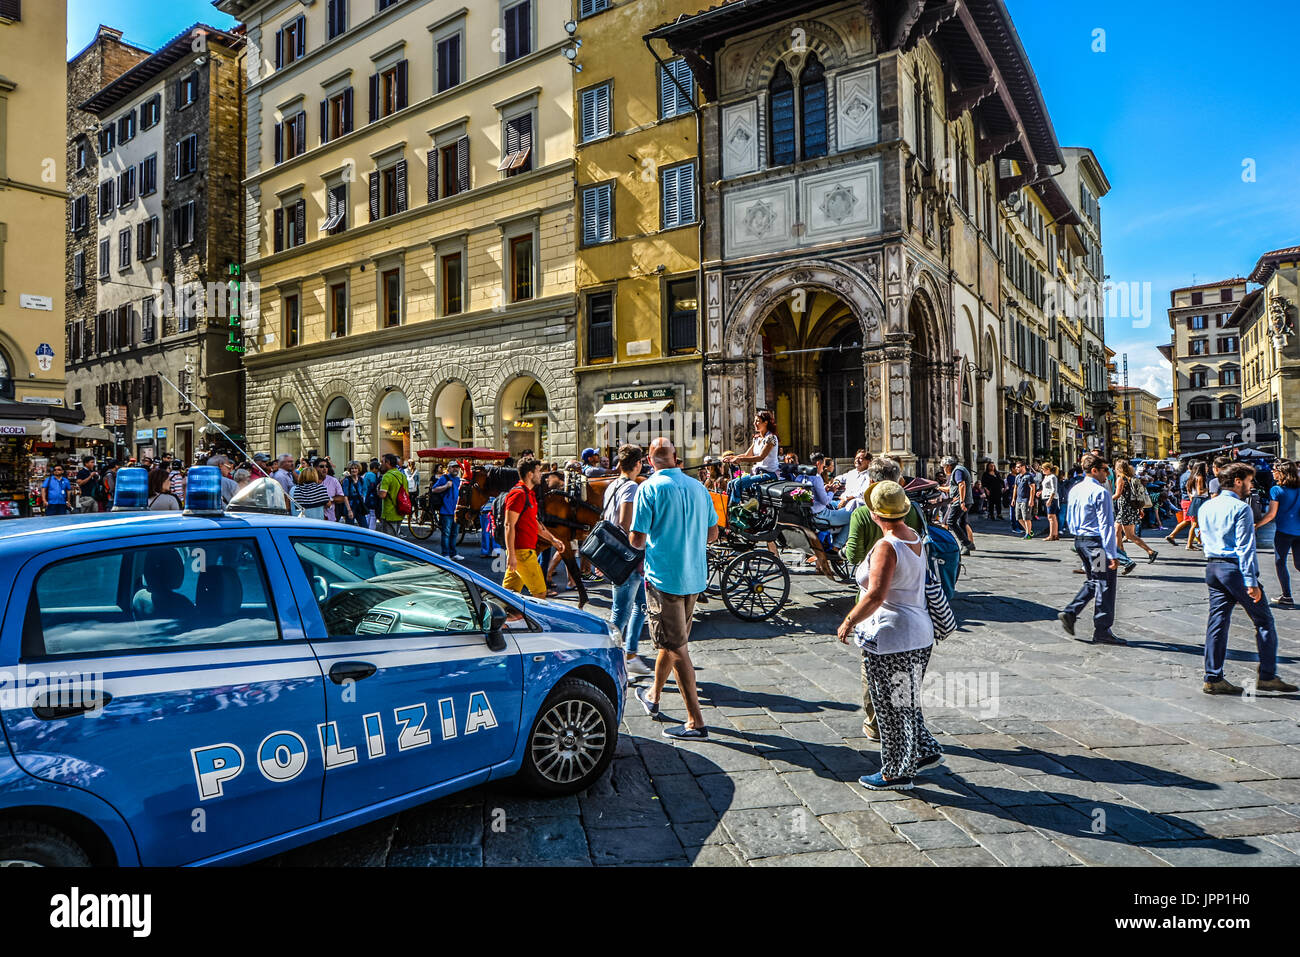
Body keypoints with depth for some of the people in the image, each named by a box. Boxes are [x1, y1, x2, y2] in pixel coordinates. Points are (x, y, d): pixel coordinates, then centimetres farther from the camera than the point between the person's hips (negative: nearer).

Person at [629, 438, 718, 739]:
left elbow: (637, 539, -13)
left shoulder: (649, 488, -12)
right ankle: (653, 695, 41)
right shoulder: (698, 486, 5)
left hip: (664, 576, -6)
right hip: (694, 576, 6)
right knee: (671, 640, 21)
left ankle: (696, 722, 1)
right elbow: (713, 533, 11)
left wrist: (644, 544, 9)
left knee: (676, 647, -1)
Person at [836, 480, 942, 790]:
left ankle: (896, 773, 19)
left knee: (891, 707, 6)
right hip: (920, 634, 9)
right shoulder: (915, 538, 5)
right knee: (905, 701, 24)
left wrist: (848, 622, -18)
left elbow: (875, 596, -30)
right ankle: (925, 751, 34)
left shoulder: (886, 547, -22)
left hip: (890, 638, -9)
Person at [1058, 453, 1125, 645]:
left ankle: (1070, 612, 10)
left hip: (1080, 541, 8)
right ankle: (1102, 631, 9)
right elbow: (1106, 525, -18)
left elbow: (1070, 519, 15)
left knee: (1093, 582, 20)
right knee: (1105, 585, 2)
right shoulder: (1100, 492, -16)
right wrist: (1112, 554, -16)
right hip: (1097, 543, -8)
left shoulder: (1075, 490, 9)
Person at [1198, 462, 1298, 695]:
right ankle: (1267, 676, 9)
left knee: (1217, 621, 7)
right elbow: (1245, 547, -14)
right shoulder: (1241, 508, -11)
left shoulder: (1206, 507, 12)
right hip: (1236, 568, -7)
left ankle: (1212, 678, 8)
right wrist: (1251, 582, -14)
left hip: (1212, 568, 7)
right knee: (1264, 621, 7)